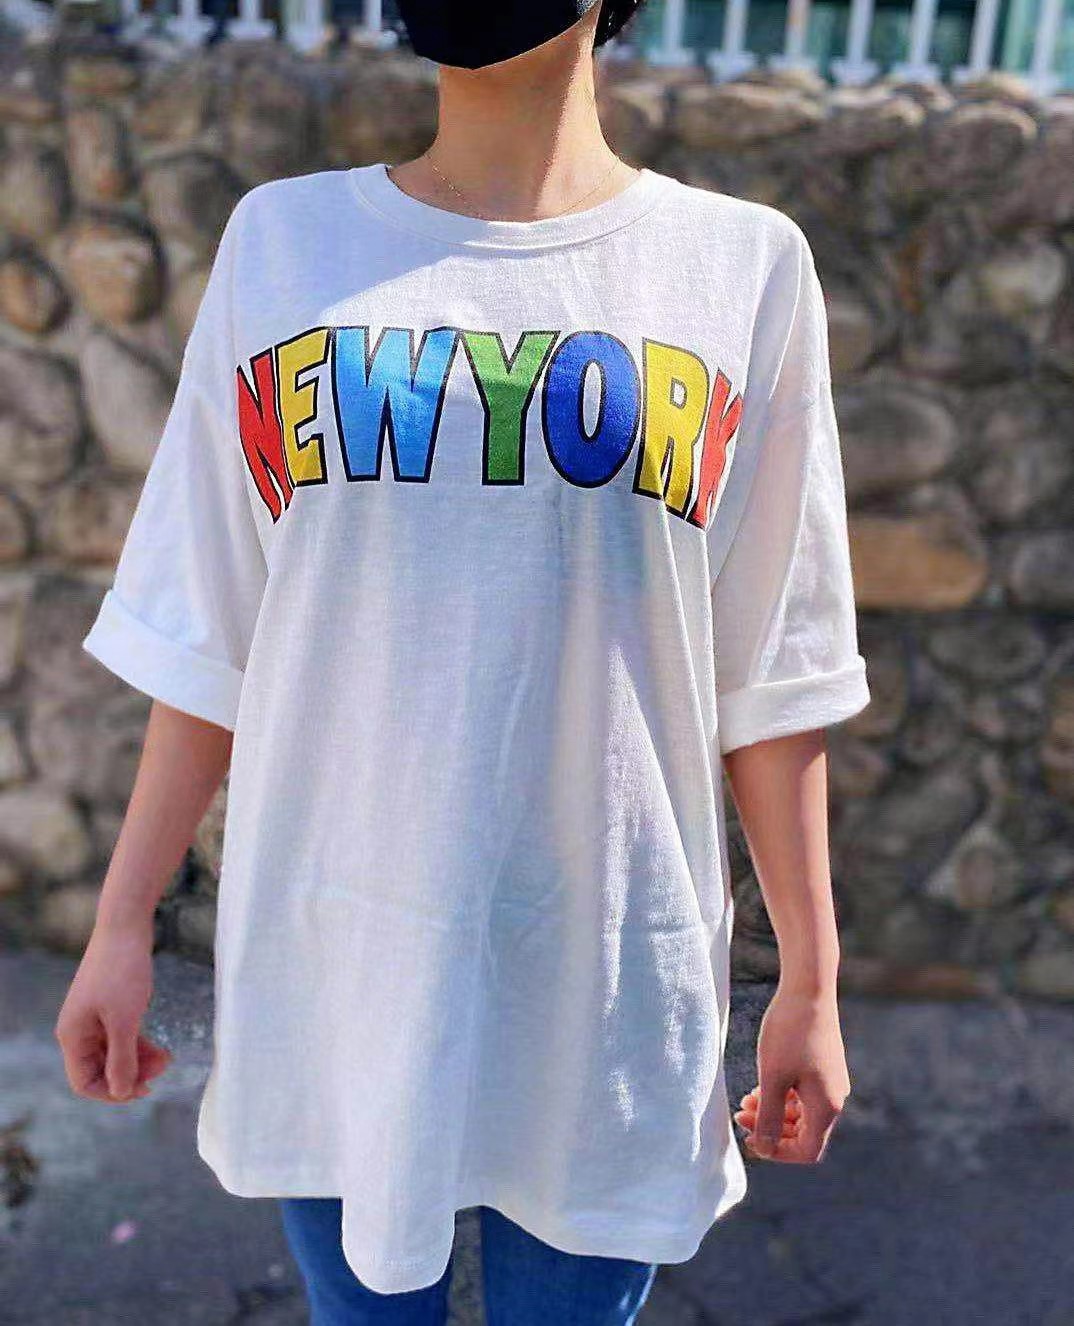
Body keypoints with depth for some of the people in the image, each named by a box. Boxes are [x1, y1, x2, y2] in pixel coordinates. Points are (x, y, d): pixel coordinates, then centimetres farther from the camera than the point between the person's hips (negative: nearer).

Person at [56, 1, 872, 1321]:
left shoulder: (745, 264, -2)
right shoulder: (281, 239, 1)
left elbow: (770, 677, 0)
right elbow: (208, 641, 4)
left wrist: (810, 977, 3)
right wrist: (122, 922, 6)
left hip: (604, 973, -1)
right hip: (328, 965, 2)